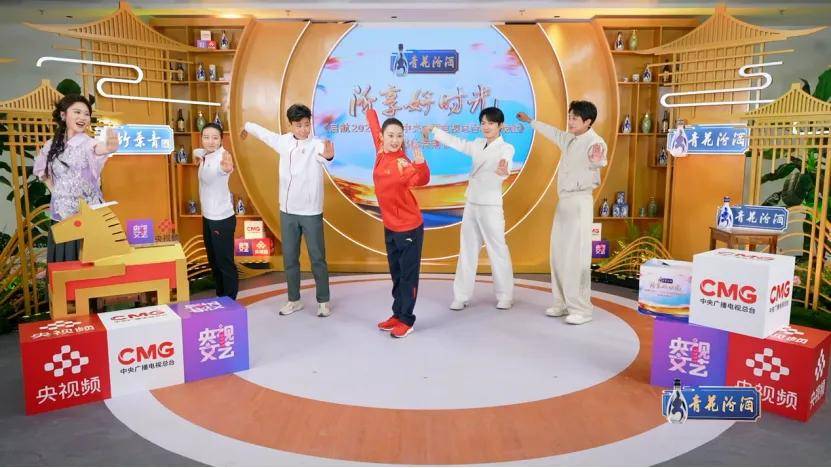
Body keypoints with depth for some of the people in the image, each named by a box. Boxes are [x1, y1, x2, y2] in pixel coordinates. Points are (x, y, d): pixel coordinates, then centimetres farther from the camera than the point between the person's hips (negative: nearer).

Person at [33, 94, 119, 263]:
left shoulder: (88, 142, -8)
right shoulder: (51, 145, 5)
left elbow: (99, 149, -34)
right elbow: (41, 170, 23)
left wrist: (109, 148, -56)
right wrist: (53, 189, 7)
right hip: (61, 215, 4)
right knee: (62, 264, 9)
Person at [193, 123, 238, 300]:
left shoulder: (221, 157, -23)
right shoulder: (204, 154, 2)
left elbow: (225, 167, -49)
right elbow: (196, 151, 28)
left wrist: (227, 168, -69)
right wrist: (197, 154, 8)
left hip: (222, 219, -9)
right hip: (208, 217, 9)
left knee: (225, 263, 1)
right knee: (213, 261, 19)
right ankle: (220, 298, 33)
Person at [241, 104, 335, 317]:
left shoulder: (317, 145, -15)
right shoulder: (283, 141, 1)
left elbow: (323, 154, -40)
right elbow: (264, 133, 21)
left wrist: (328, 155, -64)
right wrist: (246, 127, 39)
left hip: (311, 212, -5)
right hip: (287, 211, 5)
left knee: (317, 258, 5)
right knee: (289, 258, 12)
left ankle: (323, 301, 17)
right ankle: (294, 300, 25)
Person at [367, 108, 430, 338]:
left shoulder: (403, 162, -22)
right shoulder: (381, 152, -3)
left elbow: (421, 180, -42)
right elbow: (375, 127, 17)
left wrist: (420, 165, -60)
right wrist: (370, 112, 31)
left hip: (409, 228, -7)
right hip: (390, 227, 7)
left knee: (408, 276, 4)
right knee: (396, 274, 18)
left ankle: (406, 321, 15)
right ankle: (397, 315, 31)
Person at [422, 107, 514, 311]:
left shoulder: (506, 148, -10)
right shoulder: (478, 144, 10)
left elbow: (505, 165, -30)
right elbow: (456, 143, 24)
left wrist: (503, 171, -54)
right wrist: (434, 130, 30)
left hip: (490, 206, -6)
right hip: (471, 204, 7)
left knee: (497, 250, -2)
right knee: (467, 250, 8)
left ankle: (505, 296, 11)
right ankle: (461, 296, 14)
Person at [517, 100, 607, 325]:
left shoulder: (595, 142, -14)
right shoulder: (568, 139, 12)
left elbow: (597, 161, -36)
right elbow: (553, 132, 33)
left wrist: (596, 161, -60)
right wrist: (530, 121, 45)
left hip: (580, 202, -9)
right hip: (563, 201, 9)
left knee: (576, 256, -11)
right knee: (558, 254, 10)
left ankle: (581, 309, -6)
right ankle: (563, 302, 19)